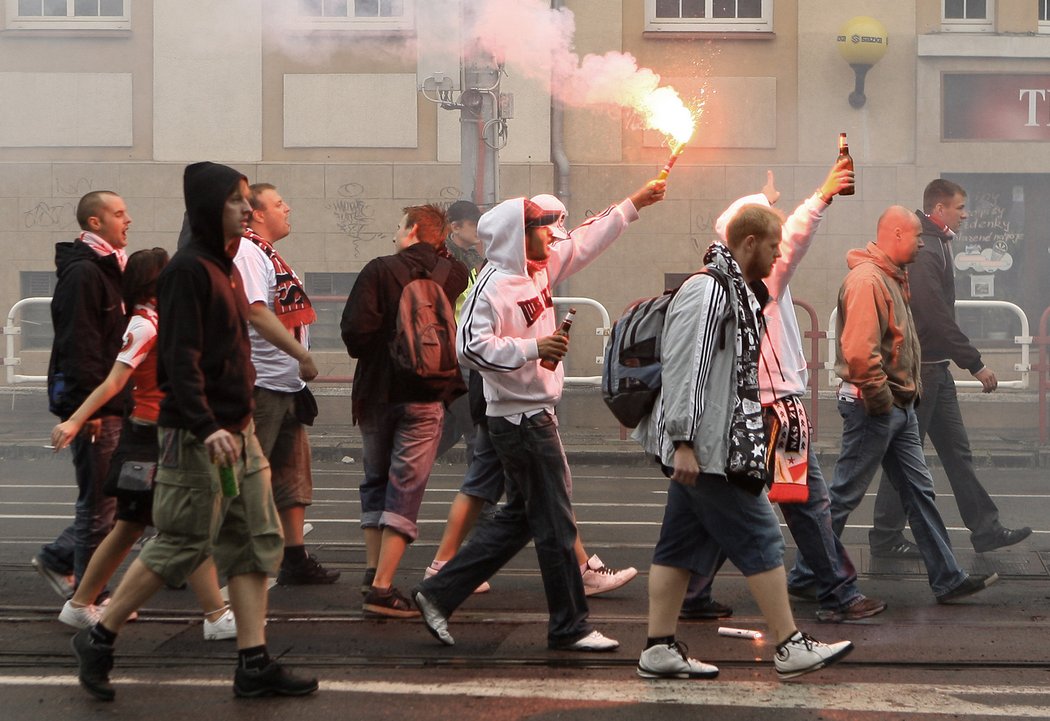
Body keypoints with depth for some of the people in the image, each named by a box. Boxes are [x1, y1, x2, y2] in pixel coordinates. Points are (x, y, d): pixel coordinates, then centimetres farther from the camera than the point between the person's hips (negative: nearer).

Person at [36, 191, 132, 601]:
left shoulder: (109, 270, 17)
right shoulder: (83, 273, -15)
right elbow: (78, 345, -21)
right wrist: (89, 408, -23)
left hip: (114, 405, 10)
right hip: (94, 408, -10)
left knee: (107, 500, 14)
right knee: (100, 504, -3)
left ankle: (59, 558, 27)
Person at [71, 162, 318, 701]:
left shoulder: (226, 267, 15)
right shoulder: (187, 269, -14)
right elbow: (180, 357, -21)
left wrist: (239, 421, 19)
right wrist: (206, 428, -28)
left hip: (237, 431, 9)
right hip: (196, 436, -9)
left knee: (257, 542, 7)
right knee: (182, 545, -3)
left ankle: (253, 665, 10)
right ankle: (97, 641, 12)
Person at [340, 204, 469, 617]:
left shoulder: (380, 270, -7)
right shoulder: (457, 276, -2)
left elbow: (355, 328, -13)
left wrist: (369, 358, 4)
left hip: (377, 391, 1)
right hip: (427, 396, 0)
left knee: (376, 480, 19)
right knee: (406, 489, 0)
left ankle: (373, 571, 18)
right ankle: (382, 588, -8)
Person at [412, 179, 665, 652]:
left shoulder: (539, 271, 10)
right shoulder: (493, 286, -17)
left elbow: (587, 244, 22)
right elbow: (471, 346, -27)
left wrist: (634, 204, 23)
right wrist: (533, 348, -28)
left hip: (535, 414, 10)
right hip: (521, 420, -10)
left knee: (520, 519, 16)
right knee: (555, 525, -1)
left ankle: (439, 594, 18)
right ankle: (570, 626, 9)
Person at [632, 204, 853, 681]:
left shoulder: (736, 291, 18)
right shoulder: (707, 292, -16)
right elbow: (683, 370, -21)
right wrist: (683, 442, -24)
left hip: (713, 446, 10)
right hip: (706, 446, -10)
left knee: (683, 543, 9)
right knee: (758, 537, -5)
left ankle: (660, 649, 11)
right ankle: (790, 646, 1)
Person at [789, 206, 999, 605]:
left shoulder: (893, 277, 15)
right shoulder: (866, 279, -18)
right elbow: (859, 351, -27)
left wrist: (906, 393, 14)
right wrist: (880, 399, -20)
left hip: (899, 406, 10)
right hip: (873, 407, -10)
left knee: (918, 490, 10)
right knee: (844, 495, -1)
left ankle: (948, 579, 14)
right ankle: (806, 575, 9)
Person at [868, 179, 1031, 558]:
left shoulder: (935, 246, 13)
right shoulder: (922, 253, -19)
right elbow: (938, 319, -24)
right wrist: (976, 364, -20)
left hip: (935, 368, 10)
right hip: (918, 368, -10)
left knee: (956, 450, 11)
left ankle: (985, 528, 15)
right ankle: (886, 537, 8)